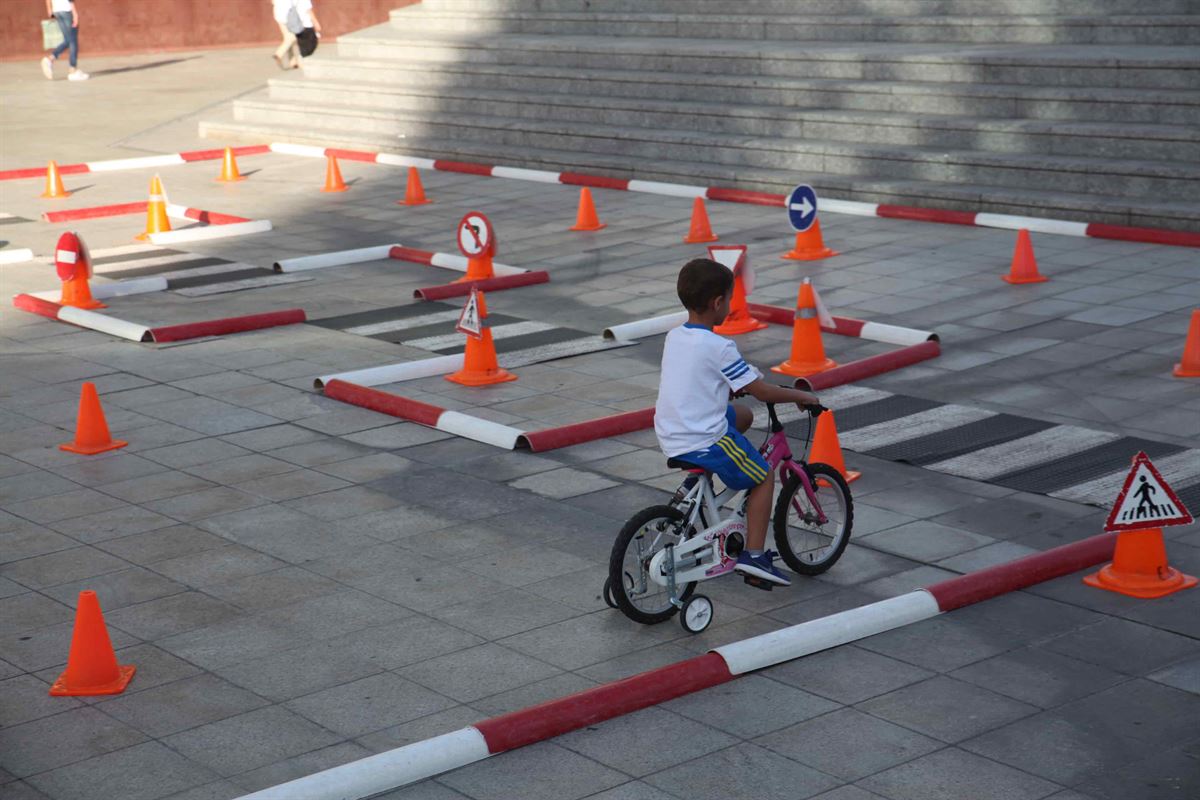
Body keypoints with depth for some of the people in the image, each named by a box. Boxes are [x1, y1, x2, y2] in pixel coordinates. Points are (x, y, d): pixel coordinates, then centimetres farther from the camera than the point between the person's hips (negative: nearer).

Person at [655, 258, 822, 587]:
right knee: (764, 477, 13)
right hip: (705, 442, -7)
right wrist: (801, 396, 3)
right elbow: (761, 391, -12)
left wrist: (748, 375, 30)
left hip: (670, 438, 8)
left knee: (743, 415, 27)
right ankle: (753, 555, 6)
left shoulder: (674, 337, 6)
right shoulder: (718, 347, -18)